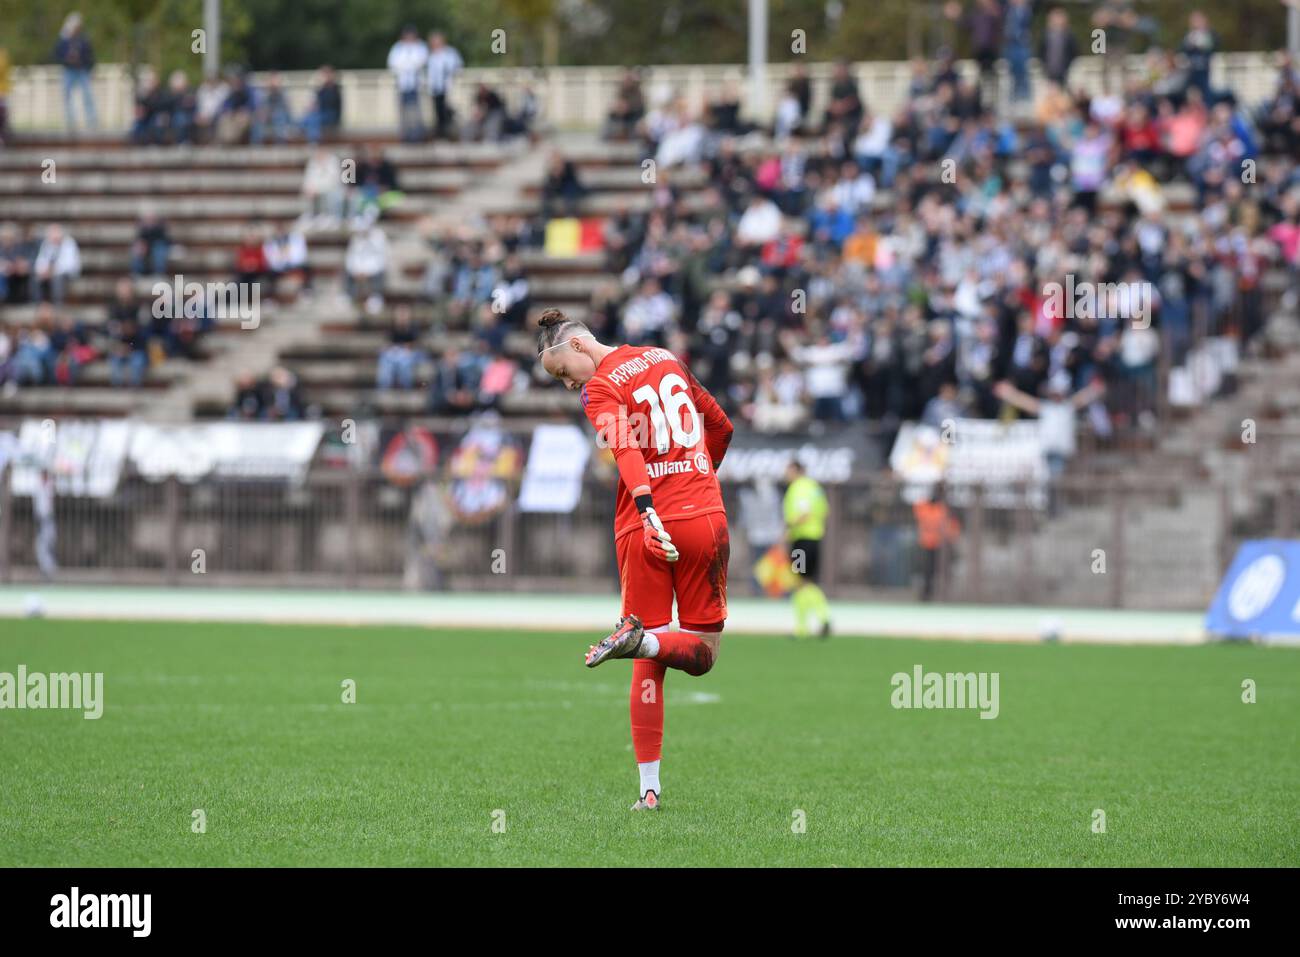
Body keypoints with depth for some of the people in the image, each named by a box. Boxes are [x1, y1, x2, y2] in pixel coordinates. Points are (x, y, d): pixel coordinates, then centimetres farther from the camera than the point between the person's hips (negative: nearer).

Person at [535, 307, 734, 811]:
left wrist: (648, 512, -35)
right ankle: (641, 638, -23)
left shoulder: (600, 390, -4)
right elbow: (721, 427, 24)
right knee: (702, 650, 10)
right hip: (704, 519, 3)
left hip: (645, 529, -3)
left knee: (648, 664, 5)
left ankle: (649, 788, 1)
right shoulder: (668, 360, 14)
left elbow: (626, 450, -22)